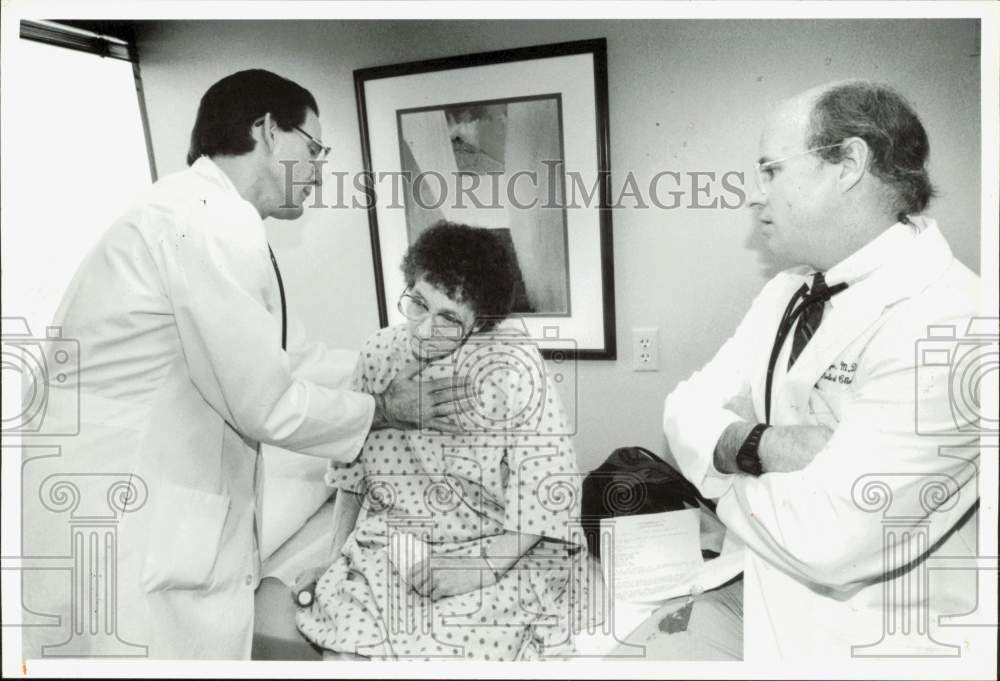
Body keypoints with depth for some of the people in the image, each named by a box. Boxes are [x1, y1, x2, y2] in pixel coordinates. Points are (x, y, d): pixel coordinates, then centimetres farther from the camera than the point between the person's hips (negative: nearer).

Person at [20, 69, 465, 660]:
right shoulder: (212, 217, -19)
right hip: (120, 534, -9)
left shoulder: (206, 213, 12)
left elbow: (289, 356, 17)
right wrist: (384, 410, -4)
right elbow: (266, 403, -19)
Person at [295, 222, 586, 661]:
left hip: (496, 554, -3)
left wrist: (483, 567, -22)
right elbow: (350, 462, 10)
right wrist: (338, 552, 7)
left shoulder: (511, 368, -18)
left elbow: (549, 492, -16)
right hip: (390, 553, 4)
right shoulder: (379, 354, -2)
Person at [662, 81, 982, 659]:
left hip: (872, 643, -6)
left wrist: (727, 464, -11)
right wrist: (757, 446, -21)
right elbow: (688, 410, -1)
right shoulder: (787, 293, 2)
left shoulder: (946, 323, -24)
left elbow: (822, 541, -29)